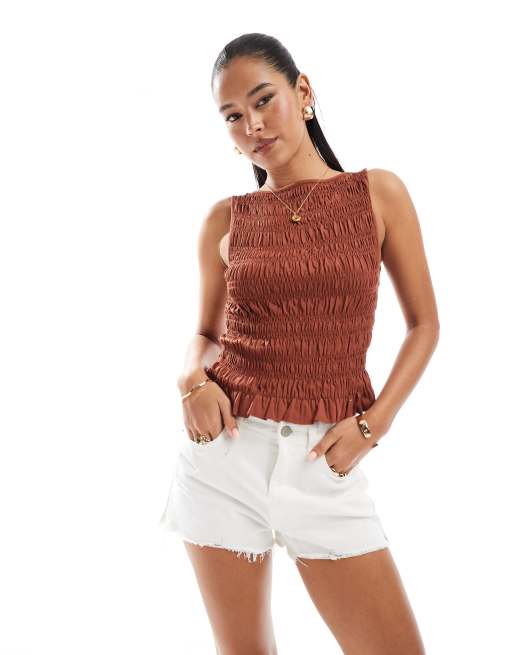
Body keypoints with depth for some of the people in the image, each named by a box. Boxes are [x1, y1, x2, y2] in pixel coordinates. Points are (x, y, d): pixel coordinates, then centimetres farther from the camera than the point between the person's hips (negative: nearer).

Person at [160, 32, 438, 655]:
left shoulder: (378, 192, 3)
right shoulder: (224, 219, 5)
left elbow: (424, 324, 5)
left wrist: (371, 424, -7)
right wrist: (193, 383, -7)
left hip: (324, 459, 0)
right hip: (226, 447, 1)